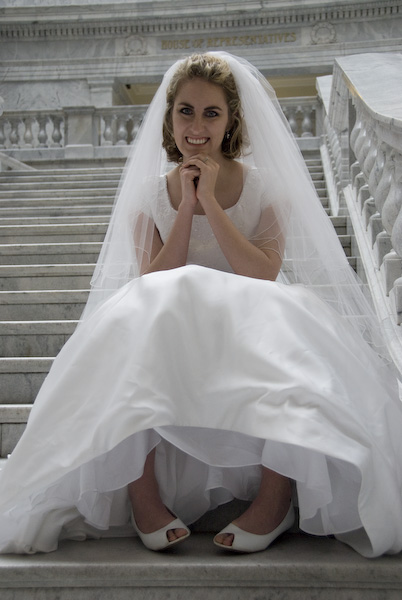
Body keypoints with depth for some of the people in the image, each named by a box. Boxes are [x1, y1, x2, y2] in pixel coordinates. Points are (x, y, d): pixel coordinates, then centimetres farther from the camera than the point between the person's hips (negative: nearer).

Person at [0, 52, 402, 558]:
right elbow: (151, 287, -5)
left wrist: (211, 202, -15)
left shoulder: (267, 189, 3)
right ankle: (143, 498, -24)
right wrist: (186, 207, -11)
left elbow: (264, 278, -12)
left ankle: (275, 497, -22)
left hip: (251, 329, 0)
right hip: (169, 337, 1)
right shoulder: (149, 195, 7)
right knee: (135, 331, -33)